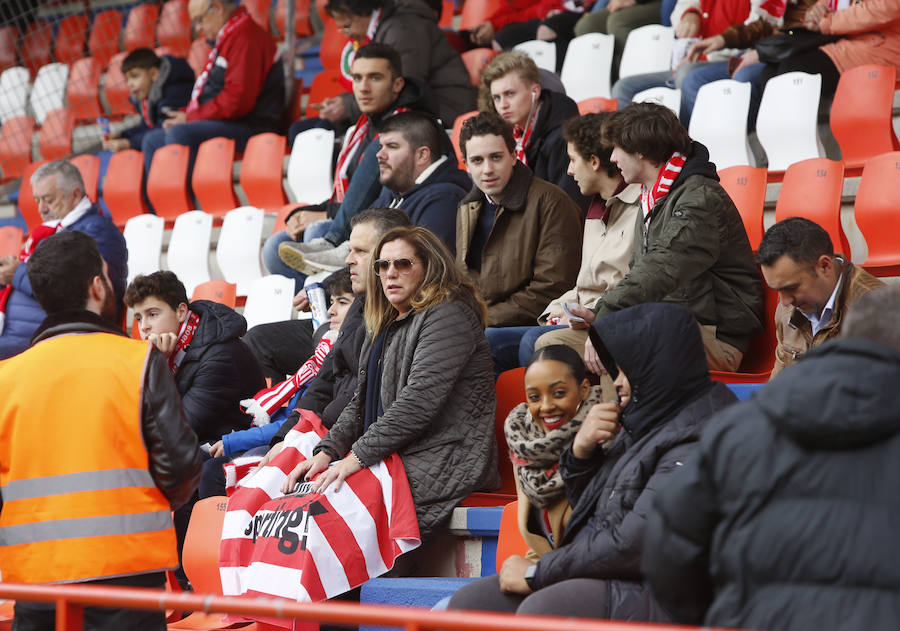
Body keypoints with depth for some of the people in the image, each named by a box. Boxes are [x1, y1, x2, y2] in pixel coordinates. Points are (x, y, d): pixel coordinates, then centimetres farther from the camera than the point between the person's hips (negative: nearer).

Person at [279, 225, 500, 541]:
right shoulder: (386, 327, 22)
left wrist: (357, 457, -21)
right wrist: (327, 452, 1)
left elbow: (420, 399, -18)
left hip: (445, 465, -9)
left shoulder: (448, 315, -7)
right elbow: (360, 403, 19)